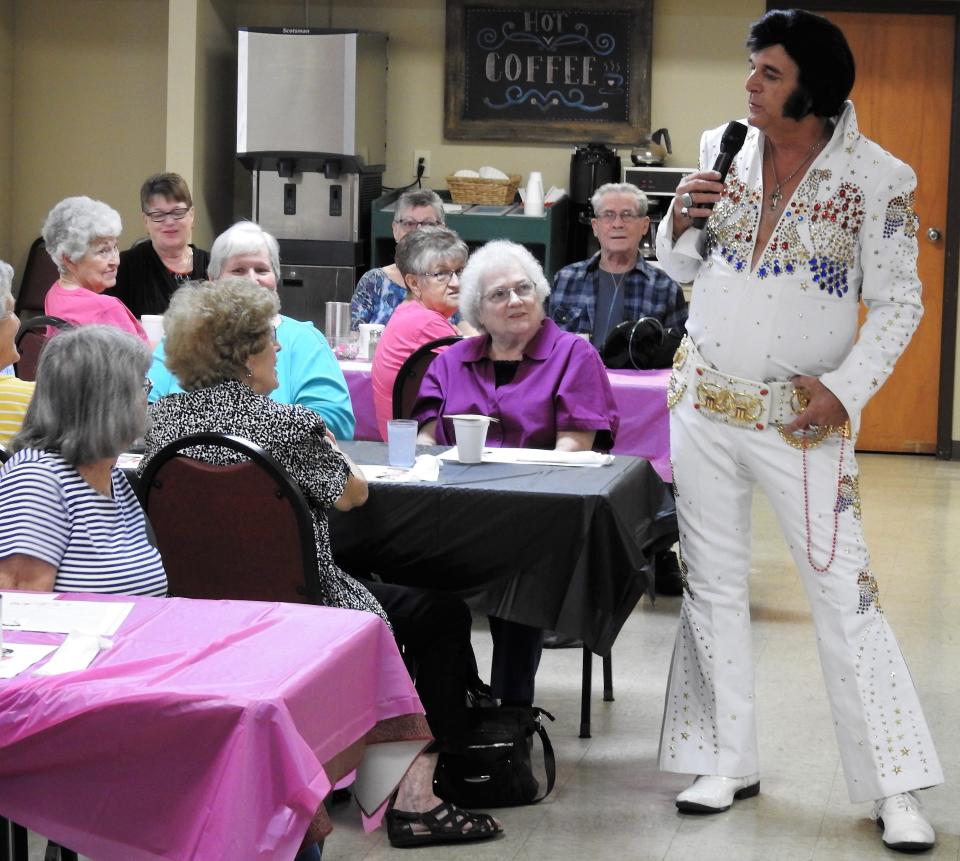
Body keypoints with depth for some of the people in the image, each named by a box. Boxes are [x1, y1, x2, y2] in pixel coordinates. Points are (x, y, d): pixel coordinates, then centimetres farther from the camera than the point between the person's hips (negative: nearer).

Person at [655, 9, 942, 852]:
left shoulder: (878, 177, -9)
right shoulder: (723, 148, 3)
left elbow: (899, 301, -5)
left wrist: (845, 389, -15)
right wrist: (683, 221, -8)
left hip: (801, 418, -4)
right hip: (702, 402, 5)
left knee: (844, 590, -7)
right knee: (713, 584, 9)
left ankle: (896, 787, -1)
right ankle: (730, 762, 21)